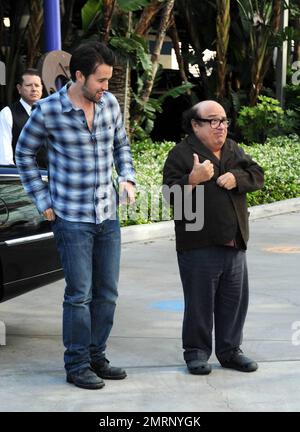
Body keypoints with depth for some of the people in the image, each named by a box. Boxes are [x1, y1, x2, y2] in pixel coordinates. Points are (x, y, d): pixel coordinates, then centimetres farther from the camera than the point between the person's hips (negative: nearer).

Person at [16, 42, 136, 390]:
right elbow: (24, 154, 2)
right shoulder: (48, 110, -11)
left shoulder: (109, 103, 2)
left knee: (107, 294, 11)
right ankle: (77, 365, 11)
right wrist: (42, 201, -1)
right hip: (72, 218, -5)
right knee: (79, 295, -2)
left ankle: (96, 356, 25)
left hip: (108, 216, 5)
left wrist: (127, 178, 2)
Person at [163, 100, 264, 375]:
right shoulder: (181, 154, -5)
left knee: (235, 300, 11)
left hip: (234, 243, 6)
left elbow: (257, 176, 8)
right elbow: (171, 195, -11)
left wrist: (236, 178, -10)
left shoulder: (234, 151, 15)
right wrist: (193, 179, -27)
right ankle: (196, 352, 15)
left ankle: (230, 350, 24)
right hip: (199, 246, -6)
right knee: (199, 301, 1)